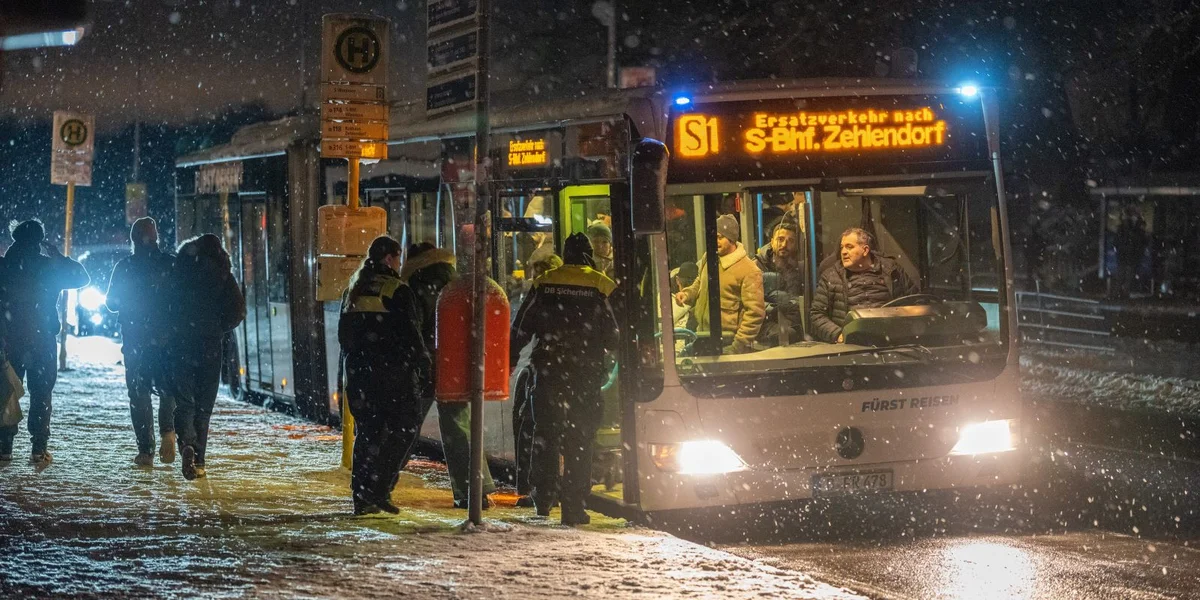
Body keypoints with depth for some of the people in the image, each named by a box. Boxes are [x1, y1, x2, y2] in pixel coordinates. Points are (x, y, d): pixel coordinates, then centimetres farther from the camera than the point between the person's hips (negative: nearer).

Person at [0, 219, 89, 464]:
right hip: (42, 340, -1)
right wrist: (59, 256, 11)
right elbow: (81, 277, 7)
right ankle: (39, 448, -3)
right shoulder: (49, 267, -4)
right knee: (41, 393, 3)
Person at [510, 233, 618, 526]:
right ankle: (573, 505, 1)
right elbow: (613, 338, -3)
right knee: (579, 440, 3)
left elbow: (520, 330, 5)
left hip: (548, 372, 1)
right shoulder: (601, 287, -3)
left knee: (545, 433, 13)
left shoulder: (544, 284, 3)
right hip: (586, 375, -1)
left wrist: (508, 362, 13)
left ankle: (543, 495, 11)